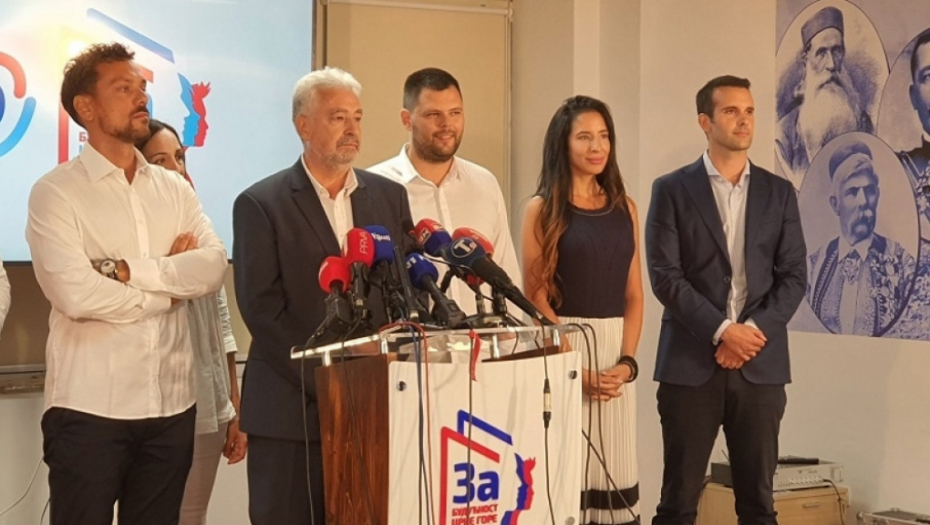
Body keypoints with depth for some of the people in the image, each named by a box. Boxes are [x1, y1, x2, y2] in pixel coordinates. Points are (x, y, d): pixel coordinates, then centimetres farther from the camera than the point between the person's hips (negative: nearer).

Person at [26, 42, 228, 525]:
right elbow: (75, 294, -17)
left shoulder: (175, 189, 11)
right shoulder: (56, 192, -4)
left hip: (171, 404, 5)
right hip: (89, 409, -5)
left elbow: (214, 267, -4)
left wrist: (127, 270, -15)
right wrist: (171, 286, -6)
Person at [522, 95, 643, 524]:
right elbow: (536, 297, -6)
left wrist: (626, 361, -4)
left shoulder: (624, 207, 11)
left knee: (615, 468, 4)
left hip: (615, 353, 4)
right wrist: (575, 367, -13)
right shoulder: (543, 209, -1)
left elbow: (634, 295, 10)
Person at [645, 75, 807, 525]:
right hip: (691, 364, -2)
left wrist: (754, 330, -10)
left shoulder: (779, 193, 10)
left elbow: (793, 276, 5)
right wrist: (721, 331, -14)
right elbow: (665, 276, -6)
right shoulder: (672, 190, 2)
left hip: (761, 365, 3)